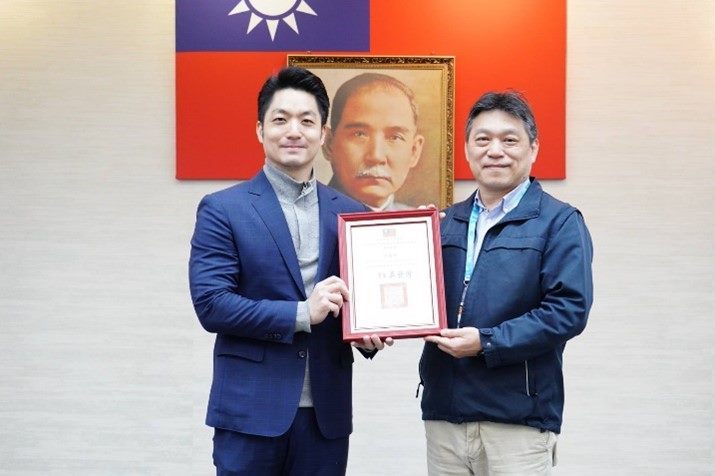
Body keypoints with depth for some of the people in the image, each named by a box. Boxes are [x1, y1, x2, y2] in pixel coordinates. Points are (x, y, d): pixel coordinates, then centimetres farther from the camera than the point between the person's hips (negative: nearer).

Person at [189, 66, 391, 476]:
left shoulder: (351, 212, 9)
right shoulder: (223, 209, -2)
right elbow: (211, 304, -10)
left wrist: (368, 330, -9)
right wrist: (302, 313, -17)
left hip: (327, 412, 4)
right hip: (250, 411, -3)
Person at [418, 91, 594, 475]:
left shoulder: (559, 222, -2)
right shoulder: (447, 222, 15)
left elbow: (569, 309, -13)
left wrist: (487, 343, -18)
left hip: (518, 418, -5)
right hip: (443, 411, 5)